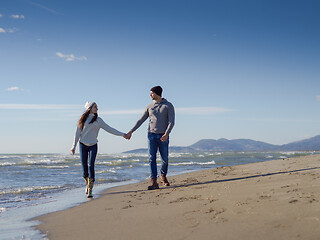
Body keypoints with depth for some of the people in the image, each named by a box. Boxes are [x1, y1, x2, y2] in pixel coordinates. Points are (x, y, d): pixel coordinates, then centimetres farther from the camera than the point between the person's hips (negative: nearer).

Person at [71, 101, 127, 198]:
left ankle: (90, 190, -15)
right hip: (83, 145, 0)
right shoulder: (82, 119, 5)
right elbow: (77, 133, 5)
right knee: (84, 167, 0)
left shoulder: (98, 120, 7)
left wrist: (122, 134, 5)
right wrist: (74, 146, -1)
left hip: (93, 146, 0)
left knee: (91, 166, -14)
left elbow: (109, 129, 8)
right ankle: (87, 185, 27)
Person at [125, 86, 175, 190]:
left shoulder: (169, 106, -1)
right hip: (152, 135, 2)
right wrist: (131, 132, 3)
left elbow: (171, 122, -10)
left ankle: (163, 176, 32)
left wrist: (166, 134, -25)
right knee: (152, 158, -9)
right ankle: (154, 182, -14)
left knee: (165, 159, 4)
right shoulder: (149, 107, 10)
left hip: (163, 136, -2)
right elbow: (140, 121, 11)